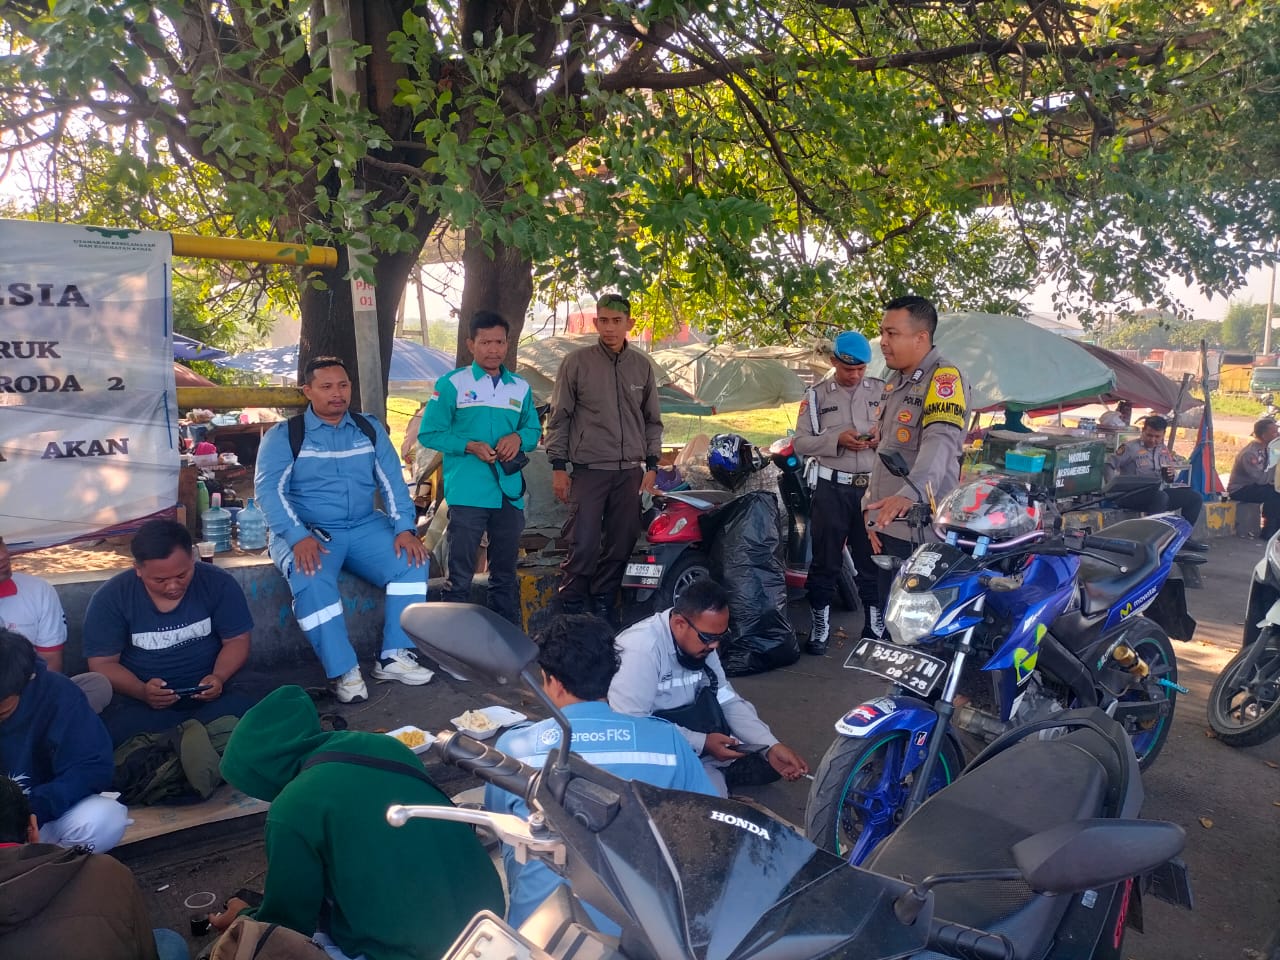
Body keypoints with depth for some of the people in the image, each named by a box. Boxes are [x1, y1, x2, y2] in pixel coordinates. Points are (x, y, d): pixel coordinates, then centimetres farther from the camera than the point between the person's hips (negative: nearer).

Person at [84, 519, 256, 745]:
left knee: (242, 710, -33)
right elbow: (103, 663, -5)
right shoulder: (110, 599, -6)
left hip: (206, 695, 0)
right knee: (115, 732, -34)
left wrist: (219, 677, -20)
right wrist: (142, 691, -24)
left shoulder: (219, 584, -5)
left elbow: (237, 640, 1)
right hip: (137, 700, 1)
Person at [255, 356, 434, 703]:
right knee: (311, 579, -34)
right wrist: (299, 537, -27)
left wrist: (404, 528, -13)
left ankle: (394, 657, -14)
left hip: (365, 527, 4)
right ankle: (343, 671, -24)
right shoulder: (283, 435, -1)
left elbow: (392, 480, 3)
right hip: (307, 532, -3)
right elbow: (269, 489, -12)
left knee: (412, 560, -19)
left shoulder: (370, 429, 10)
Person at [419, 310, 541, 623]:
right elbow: (429, 433, -3)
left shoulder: (521, 387, 12)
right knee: (460, 575, -2)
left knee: (505, 574, 15)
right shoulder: (451, 384, -2)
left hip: (509, 493, 5)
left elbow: (534, 430, 17)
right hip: (467, 494, -4)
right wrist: (469, 446, -17)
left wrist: (518, 437, -7)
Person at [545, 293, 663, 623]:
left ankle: (603, 605, 21)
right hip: (589, 469, -4)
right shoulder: (577, 362, 0)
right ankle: (571, 608, 6)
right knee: (584, 544, -8)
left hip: (630, 471, 4)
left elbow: (652, 420, 16)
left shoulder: (642, 366, 9)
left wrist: (652, 464, 9)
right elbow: (559, 417, 2)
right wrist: (558, 466, -3)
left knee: (621, 544, 7)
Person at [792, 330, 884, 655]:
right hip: (833, 488, -1)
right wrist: (838, 439, -17)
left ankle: (875, 625, 23)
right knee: (825, 560, 5)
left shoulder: (882, 391, 7)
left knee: (874, 559, 10)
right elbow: (801, 442, -3)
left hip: (874, 487, 1)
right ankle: (820, 625, 16)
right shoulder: (816, 395, 3)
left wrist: (882, 438, -13)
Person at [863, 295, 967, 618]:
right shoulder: (894, 382, 17)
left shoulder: (944, 376, -12)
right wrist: (871, 507, 16)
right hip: (888, 525, 9)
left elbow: (940, 442, -29)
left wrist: (910, 493, -45)